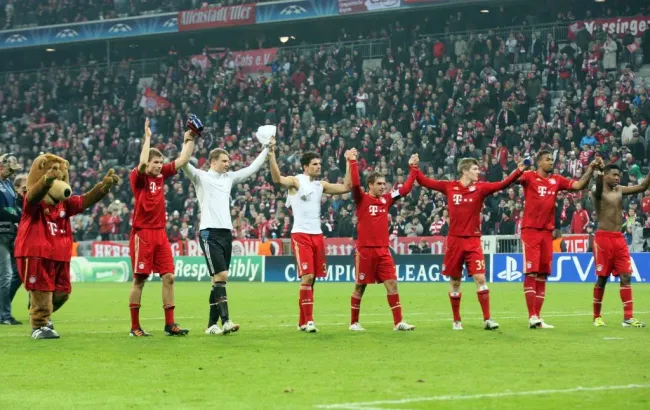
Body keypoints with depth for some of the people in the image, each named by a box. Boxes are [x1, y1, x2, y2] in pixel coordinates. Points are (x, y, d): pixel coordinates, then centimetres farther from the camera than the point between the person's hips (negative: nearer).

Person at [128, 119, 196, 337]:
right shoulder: (138, 177, -7)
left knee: (168, 276, 0)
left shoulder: (161, 175, 11)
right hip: (142, 233, -6)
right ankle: (135, 327, 4)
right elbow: (142, 163, -27)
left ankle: (170, 324, 3)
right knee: (139, 279, -2)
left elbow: (182, 160, 13)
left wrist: (189, 140, 6)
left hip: (160, 233, 6)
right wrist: (147, 137, -21)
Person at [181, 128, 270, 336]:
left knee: (220, 279, 6)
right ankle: (225, 321, -19)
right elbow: (184, 164, -15)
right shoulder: (201, 177, 1)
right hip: (209, 233, -7)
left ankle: (212, 324, 9)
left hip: (226, 233, 7)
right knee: (220, 276, -16)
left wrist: (266, 149, 24)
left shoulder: (229, 177, 18)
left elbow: (252, 168, 25)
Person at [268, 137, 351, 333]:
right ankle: (308, 320, -12)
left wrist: (349, 164, 10)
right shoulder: (296, 181, -4)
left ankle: (302, 321, 15)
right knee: (307, 276, -14)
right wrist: (271, 154, -33)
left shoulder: (321, 185, 14)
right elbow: (277, 179, -24)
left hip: (317, 235, 6)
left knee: (312, 278, 7)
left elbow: (346, 187, 13)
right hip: (301, 234, -6)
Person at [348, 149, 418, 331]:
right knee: (360, 287, 4)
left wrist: (413, 168, 11)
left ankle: (398, 322, -1)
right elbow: (355, 183, -21)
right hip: (365, 250, -5)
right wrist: (353, 162, -23)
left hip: (383, 250, 5)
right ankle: (354, 322, 15)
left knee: (392, 284, -2)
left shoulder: (386, 199, 10)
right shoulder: (362, 199, -4)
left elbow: (406, 188, 13)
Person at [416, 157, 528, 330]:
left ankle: (487, 319, -6)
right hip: (454, 240, 0)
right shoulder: (449, 187, 1)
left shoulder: (480, 188, -1)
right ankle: (456, 320, 19)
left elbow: (502, 184, -12)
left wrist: (518, 171, -23)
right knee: (455, 281, 7)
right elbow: (425, 182, 8)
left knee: (480, 279, -10)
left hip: (473, 241, 0)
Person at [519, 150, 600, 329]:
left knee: (542, 275, 8)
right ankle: (532, 317, -10)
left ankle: (537, 317, 13)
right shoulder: (529, 177, -4)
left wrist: (591, 168, -3)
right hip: (530, 230, -6)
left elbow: (579, 185, 7)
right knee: (531, 273, -9)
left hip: (547, 232, 6)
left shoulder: (557, 180, 10)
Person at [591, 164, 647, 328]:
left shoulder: (620, 190, 13)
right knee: (602, 278, 0)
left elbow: (642, 187, 10)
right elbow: (598, 190, -27)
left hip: (619, 238, 6)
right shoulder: (598, 192, -5)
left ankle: (628, 317, -5)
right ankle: (597, 317, 13)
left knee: (626, 276, -2)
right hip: (603, 238, -6)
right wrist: (598, 171, -41)